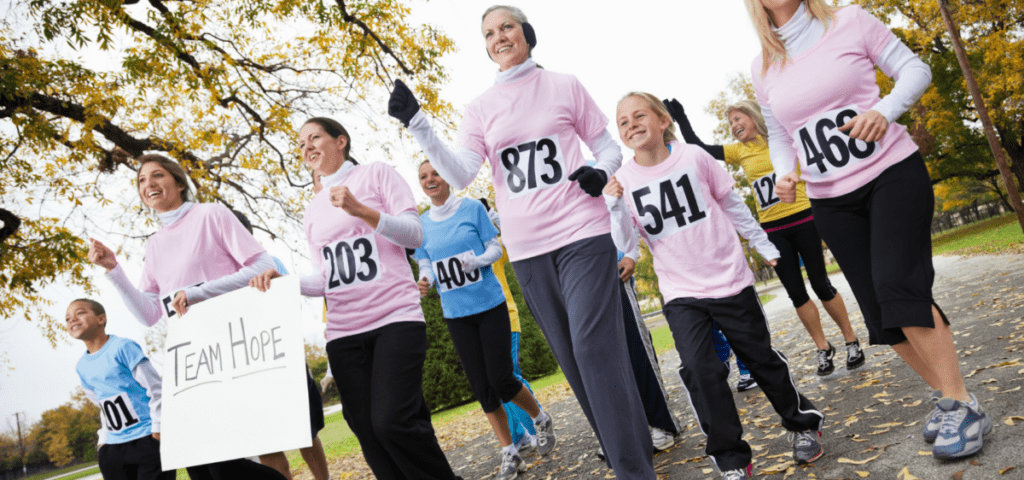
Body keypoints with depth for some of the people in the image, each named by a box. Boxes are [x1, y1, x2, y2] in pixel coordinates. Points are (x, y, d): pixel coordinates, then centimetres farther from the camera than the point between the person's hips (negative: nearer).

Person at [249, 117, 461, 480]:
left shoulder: (375, 174, 6)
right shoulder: (313, 209, 20)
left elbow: (414, 234, -3)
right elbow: (327, 280, 16)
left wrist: (361, 210, -16)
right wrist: (283, 281, -4)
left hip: (395, 317, -5)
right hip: (343, 331, 5)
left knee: (392, 422, -18)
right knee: (367, 430, 1)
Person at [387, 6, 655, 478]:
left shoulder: (564, 85, 6)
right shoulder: (480, 108, 10)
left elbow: (609, 148, 10)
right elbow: (460, 175, -3)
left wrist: (600, 172, -12)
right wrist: (417, 124, -13)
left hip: (582, 234, -3)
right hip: (528, 249, 4)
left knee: (595, 349, -12)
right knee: (571, 357, 9)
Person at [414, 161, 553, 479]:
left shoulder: (472, 209, -3)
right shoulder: (422, 224, 5)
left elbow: (496, 249, -1)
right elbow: (426, 267, 7)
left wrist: (476, 261, -22)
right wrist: (424, 282, -16)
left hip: (490, 306, -3)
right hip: (456, 314, 3)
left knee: (501, 379, -6)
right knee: (481, 386, 3)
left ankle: (541, 419, 24)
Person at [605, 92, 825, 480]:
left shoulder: (694, 157, -8)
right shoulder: (624, 180, -6)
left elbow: (733, 204, 5)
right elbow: (625, 243, -13)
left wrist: (762, 243, 12)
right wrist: (616, 207, -29)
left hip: (730, 280, 0)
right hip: (681, 292, 0)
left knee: (761, 357, 11)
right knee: (698, 367, -15)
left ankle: (803, 423, 37)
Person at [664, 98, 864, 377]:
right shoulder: (739, 151, 6)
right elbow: (697, 147, 2)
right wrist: (679, 117, -3)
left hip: (802, 220, -3)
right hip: (772, 230, 4)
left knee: (821, 285, 1)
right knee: (796, 293, 6)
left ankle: (852, 341, 19)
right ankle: (823, 349, 20)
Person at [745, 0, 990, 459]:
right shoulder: (763, 69, 6)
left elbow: (914, 69, 0)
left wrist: (884, 110, -20)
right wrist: (785, 174, -5)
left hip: (892, 172, -4)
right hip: (832, 201, 4)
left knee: (897, 284, -21)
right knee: (881, 313, 3)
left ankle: (961, 404, -7)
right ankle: (948, 396, 22)